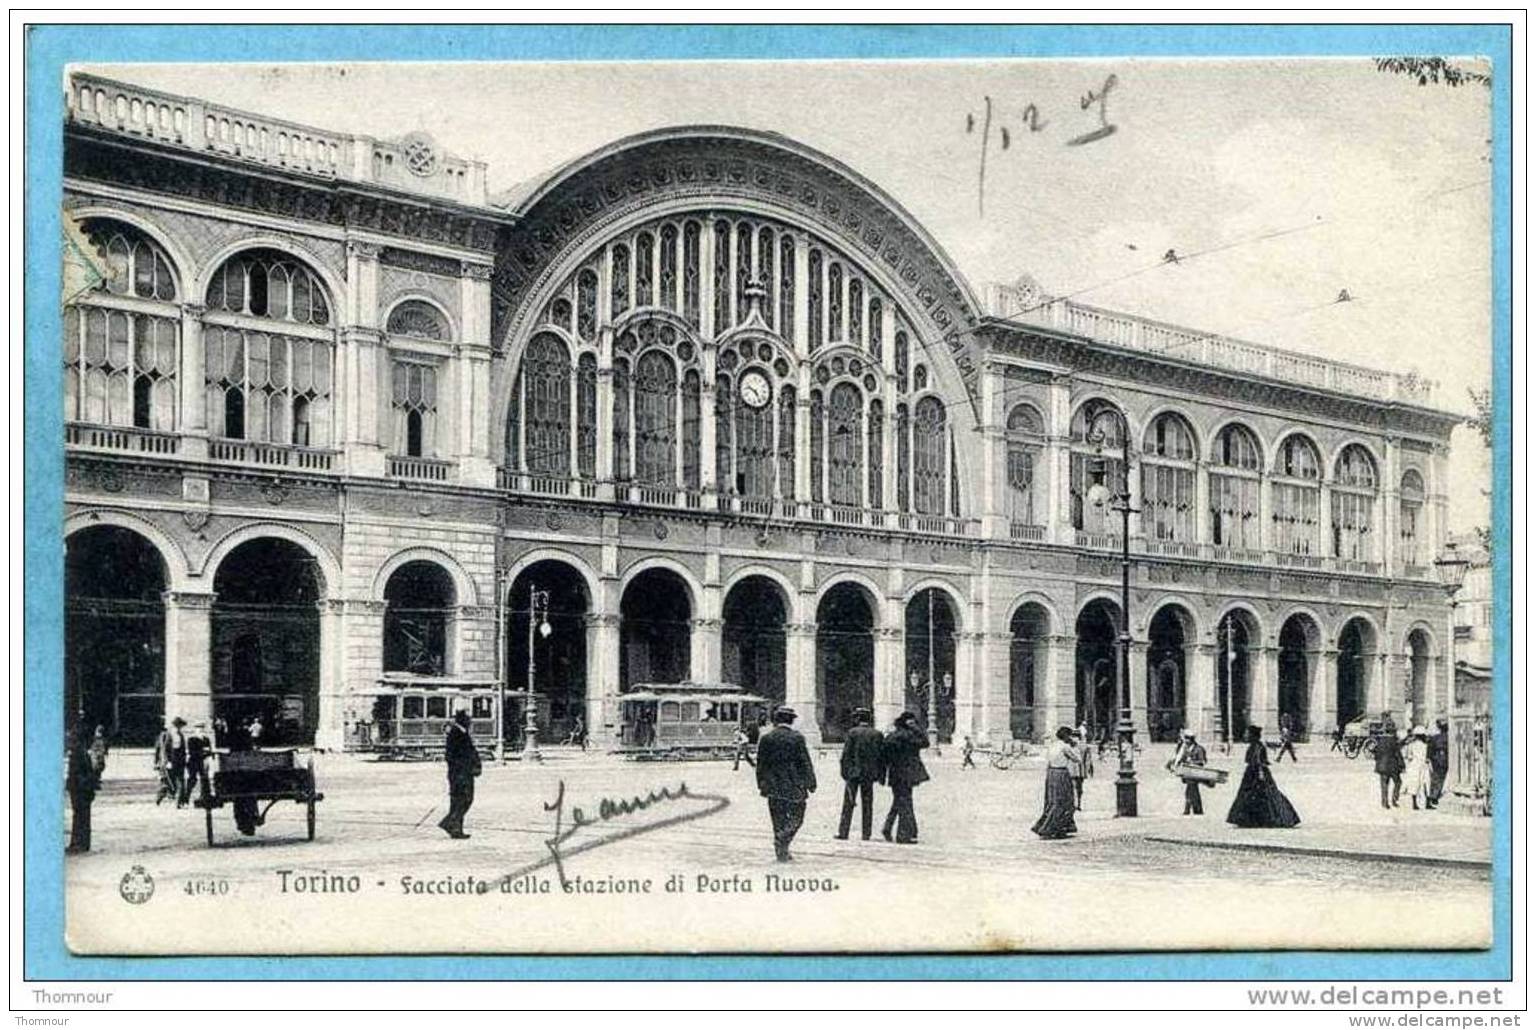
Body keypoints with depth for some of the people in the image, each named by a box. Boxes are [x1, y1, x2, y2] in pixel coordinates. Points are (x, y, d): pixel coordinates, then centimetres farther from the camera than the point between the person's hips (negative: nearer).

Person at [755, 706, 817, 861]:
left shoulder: (766, 738, 2)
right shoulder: (797, 737, -6)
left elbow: (761, 765, 6)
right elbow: (805, 762, -5)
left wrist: (762, 785, 15)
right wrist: (811, 783, 2)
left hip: (773, 786, 3)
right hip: (794, 785, -3)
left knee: (778, 820, 9)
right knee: (796, 816, 8)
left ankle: (782, 852, 9)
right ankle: (783, 841, -14)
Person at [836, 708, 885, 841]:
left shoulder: (853, 733, -4)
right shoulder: (878, 735, 4)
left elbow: (846, 754, -7)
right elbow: (882, 756, 5)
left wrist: (845, 772, -3)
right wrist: (881, 775, 10)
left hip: (853, 772, -3)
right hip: (869, 774, 3)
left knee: (848, 804, 1)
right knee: (867, 805, 8)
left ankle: (843, 833, -2)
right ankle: (866, 834, 7)